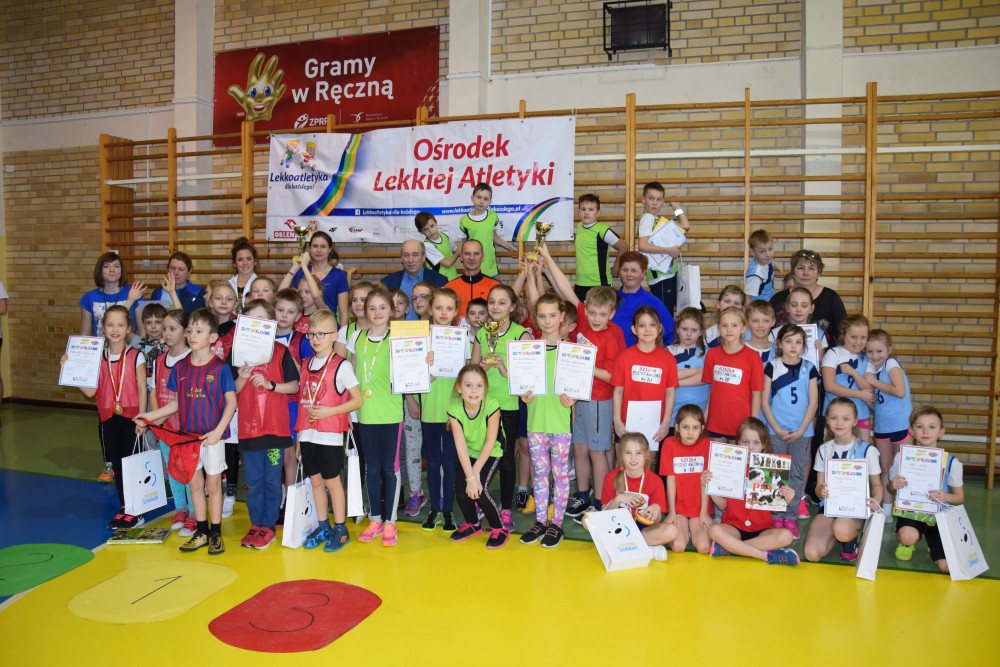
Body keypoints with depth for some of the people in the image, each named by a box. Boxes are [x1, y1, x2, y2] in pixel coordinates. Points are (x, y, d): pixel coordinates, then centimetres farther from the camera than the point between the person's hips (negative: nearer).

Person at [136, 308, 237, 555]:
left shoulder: (220, 367, -11)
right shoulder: (180, 367, 3)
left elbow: (231, 402, -11)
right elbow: (177, 402, 10)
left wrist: (218, 431, -19)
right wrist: (150, 416, 2)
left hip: (212, 436, -4)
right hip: (187, 435, 4)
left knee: (213, 484, 7)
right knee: (195, 483, 13)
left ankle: (215, 534, 19)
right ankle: (201, 532, 26)